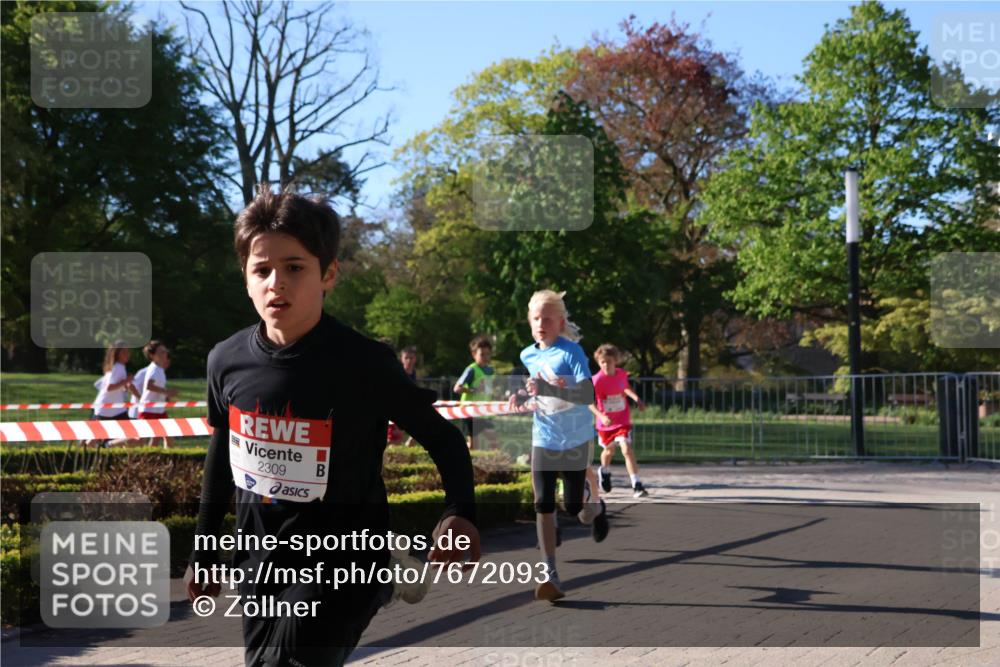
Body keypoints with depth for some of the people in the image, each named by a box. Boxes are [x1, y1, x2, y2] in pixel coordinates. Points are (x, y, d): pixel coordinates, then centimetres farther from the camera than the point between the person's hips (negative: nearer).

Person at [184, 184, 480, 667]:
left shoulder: (365, 365, -18)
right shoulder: (226, 361, -5)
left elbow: (442, 438, -7)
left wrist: (460, 513, -24)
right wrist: (203, 555, 17)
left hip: (342, 564, -5)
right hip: (259, 567, 5)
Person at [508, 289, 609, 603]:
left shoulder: (572, 352, -15)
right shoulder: (528, 355, 4)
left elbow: (588, 395, -25)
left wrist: (550, 389, -36)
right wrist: (524, 395, 5)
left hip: (576, 439, -4)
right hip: (543, 439, 4)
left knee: (574, 506, 2)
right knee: (543, 504, -8)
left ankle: (597, 509, 42)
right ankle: (551, 576, -6)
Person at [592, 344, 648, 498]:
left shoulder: (622, 374, -7)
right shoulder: (597, 380, -19)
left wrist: (636, 399, 3)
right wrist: (601, 416, -36)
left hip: (623, 420, 1)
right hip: (606, 422, -1)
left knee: (627, 449, -16)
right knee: (609, 450, 19)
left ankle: (637, 485, -16)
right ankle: (605, 472, 53)